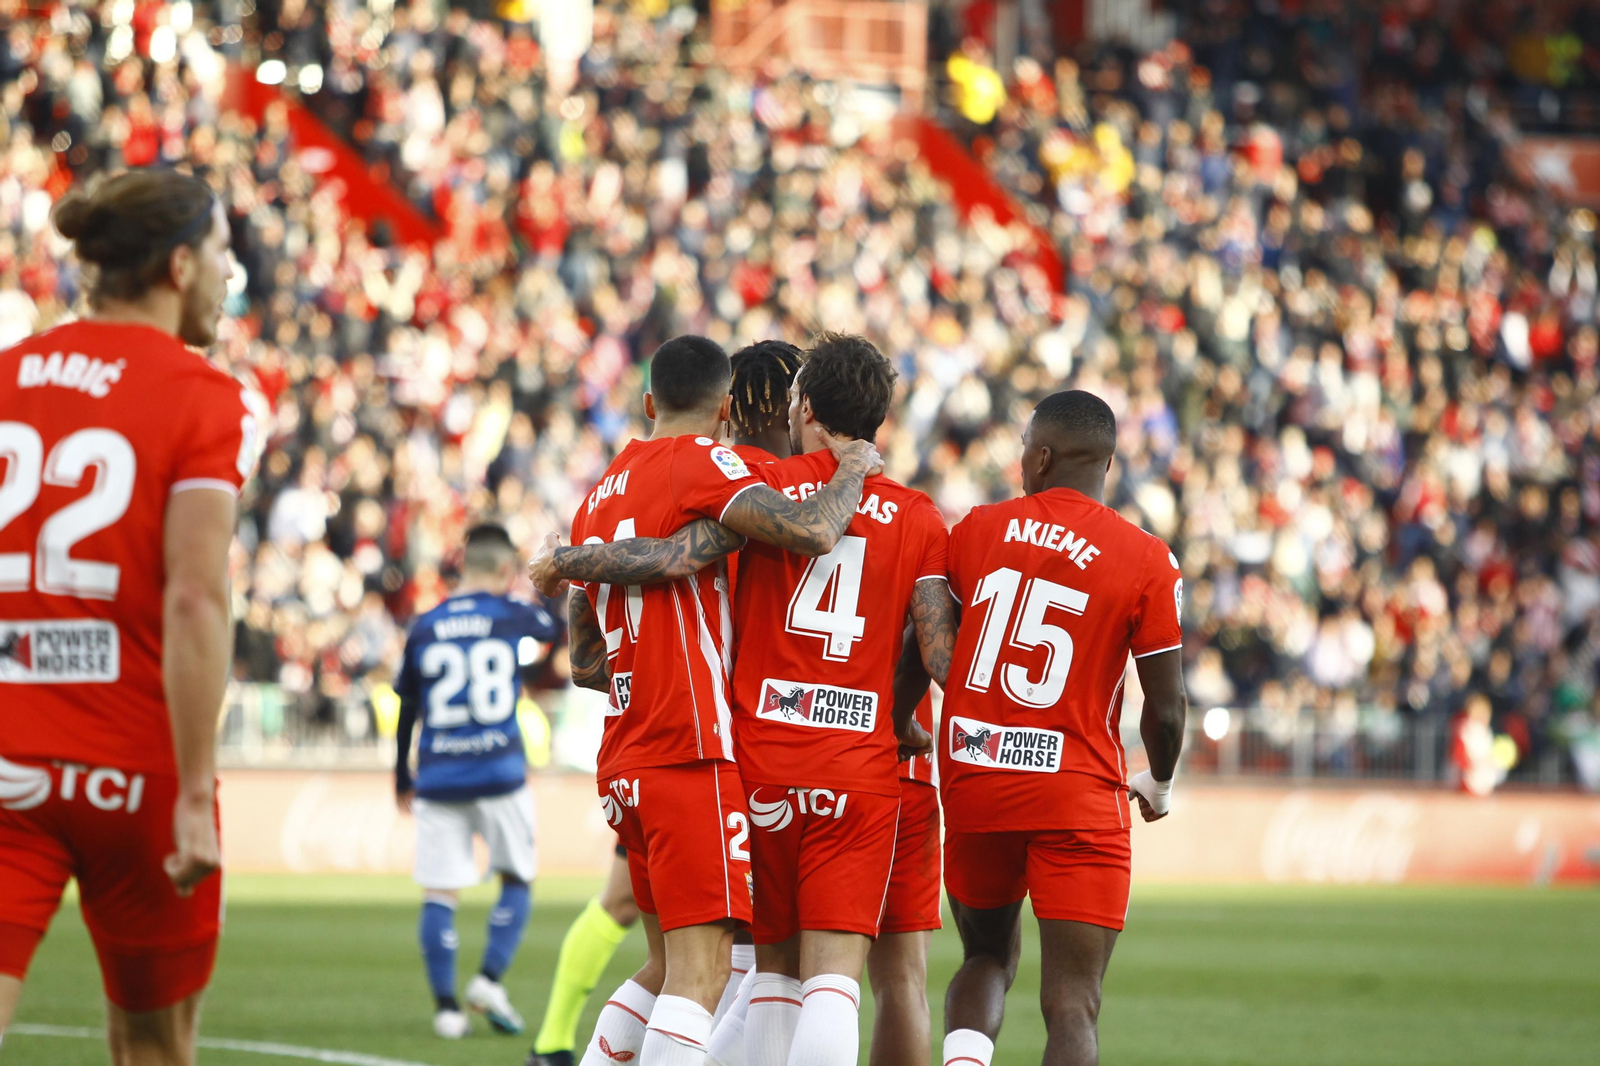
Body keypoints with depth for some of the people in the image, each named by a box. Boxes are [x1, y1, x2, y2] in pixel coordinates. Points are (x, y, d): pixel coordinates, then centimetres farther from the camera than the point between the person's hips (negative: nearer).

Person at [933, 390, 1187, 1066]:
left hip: (972, 781, 3)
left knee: (987, 958, 24)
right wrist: (1160, 786, 17)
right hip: (1080, 795, -3)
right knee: (1072, 1005, -3)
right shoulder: (1146, 561, -5)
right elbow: (1166, 707, -3)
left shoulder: (977, 529, 2)